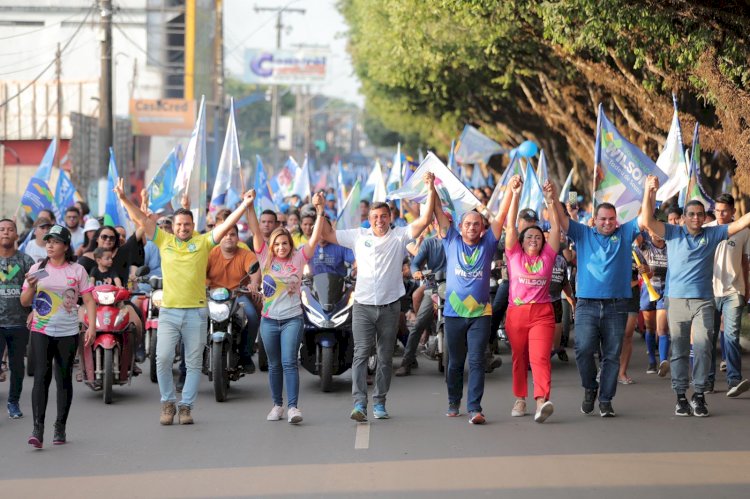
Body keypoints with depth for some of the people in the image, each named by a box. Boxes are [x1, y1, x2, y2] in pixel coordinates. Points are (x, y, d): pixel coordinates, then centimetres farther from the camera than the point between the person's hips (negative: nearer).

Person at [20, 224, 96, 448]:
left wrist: (92, 326, -10)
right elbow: (25, 302, 6)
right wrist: (31, 287, -14)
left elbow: (89, 300, 2)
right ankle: (38, 429, -19)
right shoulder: (38, 269, 7)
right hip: (41, 331, 0)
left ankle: (60, 428, 16)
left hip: (68, 333, 0)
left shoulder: (77, 270, 4)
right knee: (41, 377, -13)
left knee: (64, 379, 6)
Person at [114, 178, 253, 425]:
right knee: (163, 359, -9)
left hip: (196, 312, 0)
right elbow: (142, 220, 2)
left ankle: (186, 406, 12)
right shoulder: (164, 240, 7)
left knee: (194, 364, 4)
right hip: (168, 312, 0)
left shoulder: (203, 242, 5)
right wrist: (124, 199, -9)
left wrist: (244, 205, -13)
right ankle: (168, 403, 7)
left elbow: (226, 226, -2)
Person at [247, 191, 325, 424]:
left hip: (292, 319, -2)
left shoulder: (298, 258, 2)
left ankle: (292, 407, -16)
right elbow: (256, 232, -5)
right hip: (269, 319, 2)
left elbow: (314, 239, -6)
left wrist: (320, 213, -17)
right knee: (274, 365, 11)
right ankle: (277, 405, 22)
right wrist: (250, 206, -16)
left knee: (289, 363, -11)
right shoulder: (266, 257, 4)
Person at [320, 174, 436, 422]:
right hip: (363, 306, 0)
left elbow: (424, 220, -5)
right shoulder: (358, 236, 7)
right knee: (361, 353, -11)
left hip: (389, 306, 0)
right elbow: (327, 234, 12)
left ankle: (379, 402, 17)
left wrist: (431, 190, -13)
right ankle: (359, 403, -17)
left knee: (385, 357, 8)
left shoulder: (399, 236, 4)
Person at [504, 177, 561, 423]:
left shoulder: (547, 256, 6)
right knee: (519, 357, 11)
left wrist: (551, 200, -9)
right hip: (516, 312, 1)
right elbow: (510, 226, -2)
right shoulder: (514, 254, 6)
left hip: (542, 313, -1)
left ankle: (542, 401, -29)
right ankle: (520, 399, 24)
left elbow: (556, 228, 1)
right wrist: (515, 195, -10)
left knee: (540, 357, -15)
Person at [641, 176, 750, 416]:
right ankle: (681, 396, 11)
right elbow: (648, 221, -6)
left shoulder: (712, 234, 6)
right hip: (677, 299, 0)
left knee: (702, 347, -9)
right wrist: (649, 192, -15)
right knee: (679, 349, 5)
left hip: (704, 301, 0)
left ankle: (699, 395, -2)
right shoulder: (674, 233, 4)